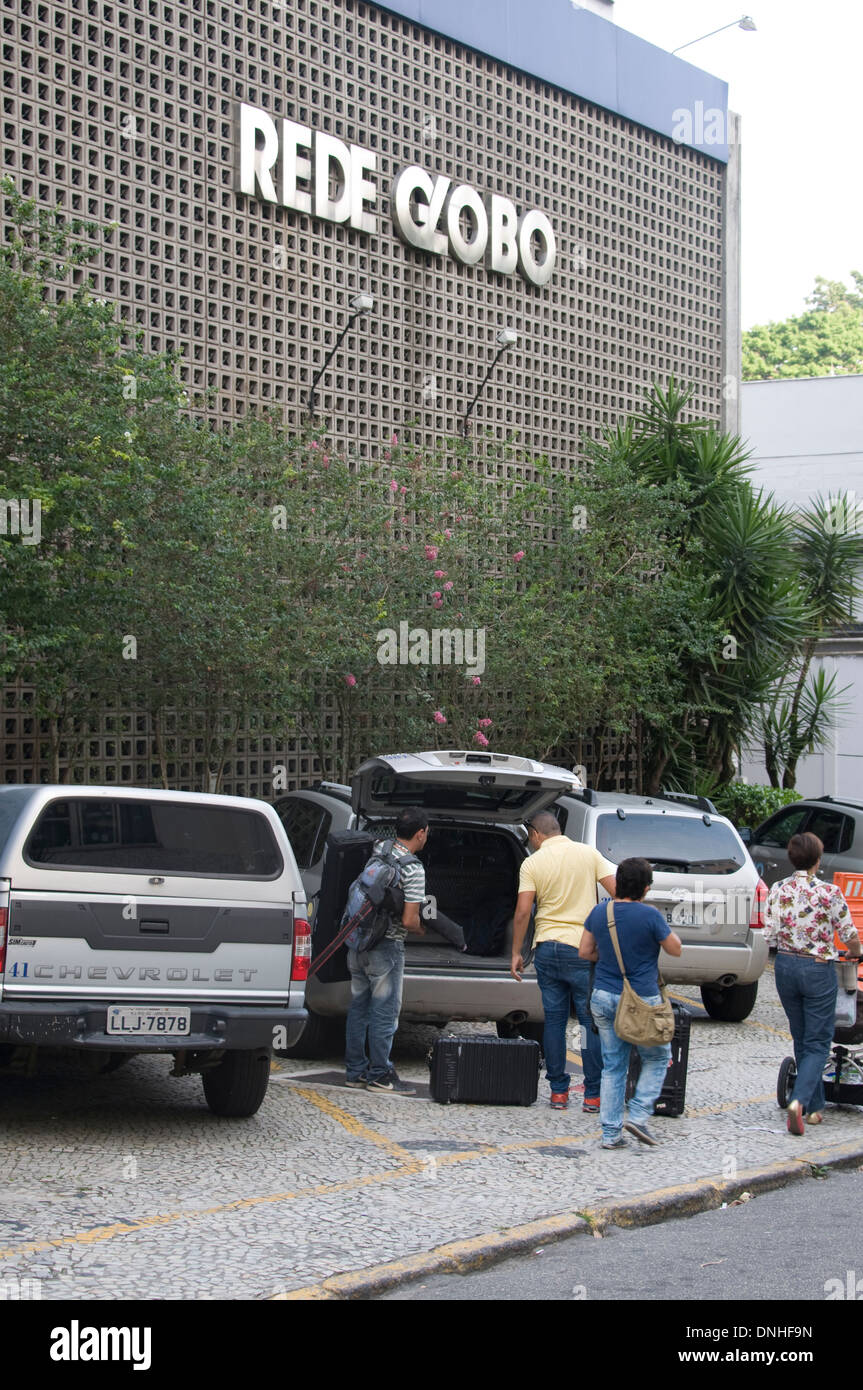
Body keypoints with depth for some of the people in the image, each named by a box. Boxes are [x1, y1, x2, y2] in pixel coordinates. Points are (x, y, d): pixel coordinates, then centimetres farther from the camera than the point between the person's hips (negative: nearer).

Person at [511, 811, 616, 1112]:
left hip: (548, 947, 1)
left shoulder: (532, 864, 0)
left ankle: (558, 1091, 11)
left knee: (554, 1020, 9)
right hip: (583, 949, -1)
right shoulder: (588, 854, 2)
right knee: (591, 1021, 3)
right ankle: (593, 1094, 2)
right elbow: (617, 892, -3)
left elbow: (523, 911, -5)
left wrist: (516, 953, 3)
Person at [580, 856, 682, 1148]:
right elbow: (675, 949, -2)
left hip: (603, 997, 5)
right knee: (657, 1059, 14)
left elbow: (585, 952, 10)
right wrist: (663, 927, 13)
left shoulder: (599, 913, 1)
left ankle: (611, 1132, 8)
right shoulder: (649, 915, -14)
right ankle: (638, 1115, 0)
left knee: (613, 1066, 11)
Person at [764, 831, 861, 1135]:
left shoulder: (778, 890, -4)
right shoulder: (830, 892, -13)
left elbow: (770, 935, -3)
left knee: (802, 1040, 18)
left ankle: (815, 1107, 23)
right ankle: (800, 1100, -19)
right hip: (818, 970, -4)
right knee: (818, 1043, 2)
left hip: (785, 966, 4)